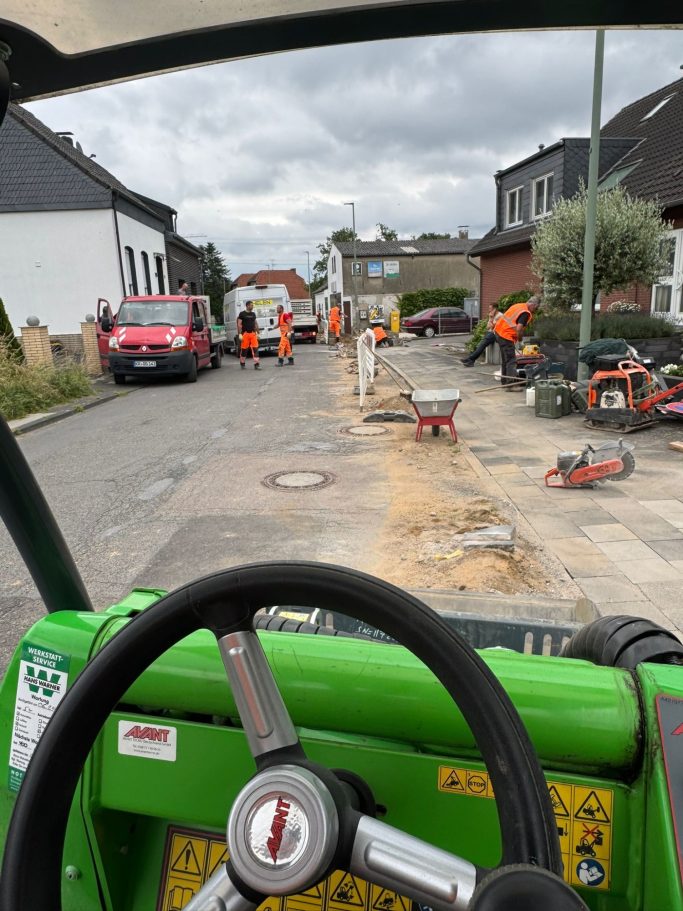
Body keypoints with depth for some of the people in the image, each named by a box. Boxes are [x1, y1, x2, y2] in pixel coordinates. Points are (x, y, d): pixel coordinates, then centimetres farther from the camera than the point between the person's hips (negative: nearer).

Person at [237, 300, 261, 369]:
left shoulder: (253, 314, 13)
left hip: (253, 334, 4)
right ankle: (242, 363, 19)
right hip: (245, 334, -4)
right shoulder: (242, 314, -2)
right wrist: (240, 334, -11)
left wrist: (257, 333, 13)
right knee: (244, 349, 3)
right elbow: (239, 324, -4)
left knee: (255, 349, -6)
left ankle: (256, 364, -7)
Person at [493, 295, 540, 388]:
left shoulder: (518, 306, 14)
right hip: (506, 336, -10)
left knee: (505, 359, 18)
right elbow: (519, 329, -23)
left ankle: (504, 381, 26)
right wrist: (520, 338, -6)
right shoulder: (526, 313, -13)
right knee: (511, 361, -7)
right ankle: (512, 384, -10)